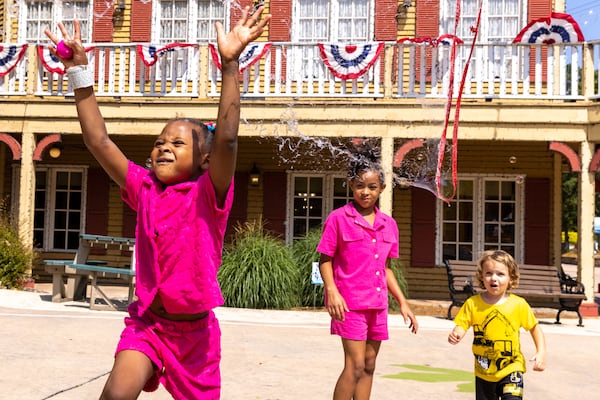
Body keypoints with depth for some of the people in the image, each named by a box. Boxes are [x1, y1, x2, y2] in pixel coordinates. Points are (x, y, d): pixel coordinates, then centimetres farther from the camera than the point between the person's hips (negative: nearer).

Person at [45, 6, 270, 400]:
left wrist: (230, 64, -34)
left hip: (195, 328, -2)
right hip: (147, 322, 2)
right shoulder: (145, 189, 0)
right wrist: (80, 72, -6)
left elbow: (226, 139, -27)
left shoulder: (208, 195, -11)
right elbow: (98, 141, -2)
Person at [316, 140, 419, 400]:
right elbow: (325, 260, -4)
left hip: (377, 304, 6)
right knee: (355, 366, -10)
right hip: (350, 302, -6)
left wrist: (403, 303, 12)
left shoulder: (389, 224, 9)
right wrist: (332, 292, -19)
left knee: (369, 367, 12)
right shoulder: (338, 218, -6)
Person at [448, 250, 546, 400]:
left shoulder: (519, 304, -8)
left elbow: (535, 328, 4)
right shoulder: (472, 303, -8)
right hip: (483, 372, 2)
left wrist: (541, 352, -6)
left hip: (511, 369, -2)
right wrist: (456, 334, -31)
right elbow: (462, 325, -8)